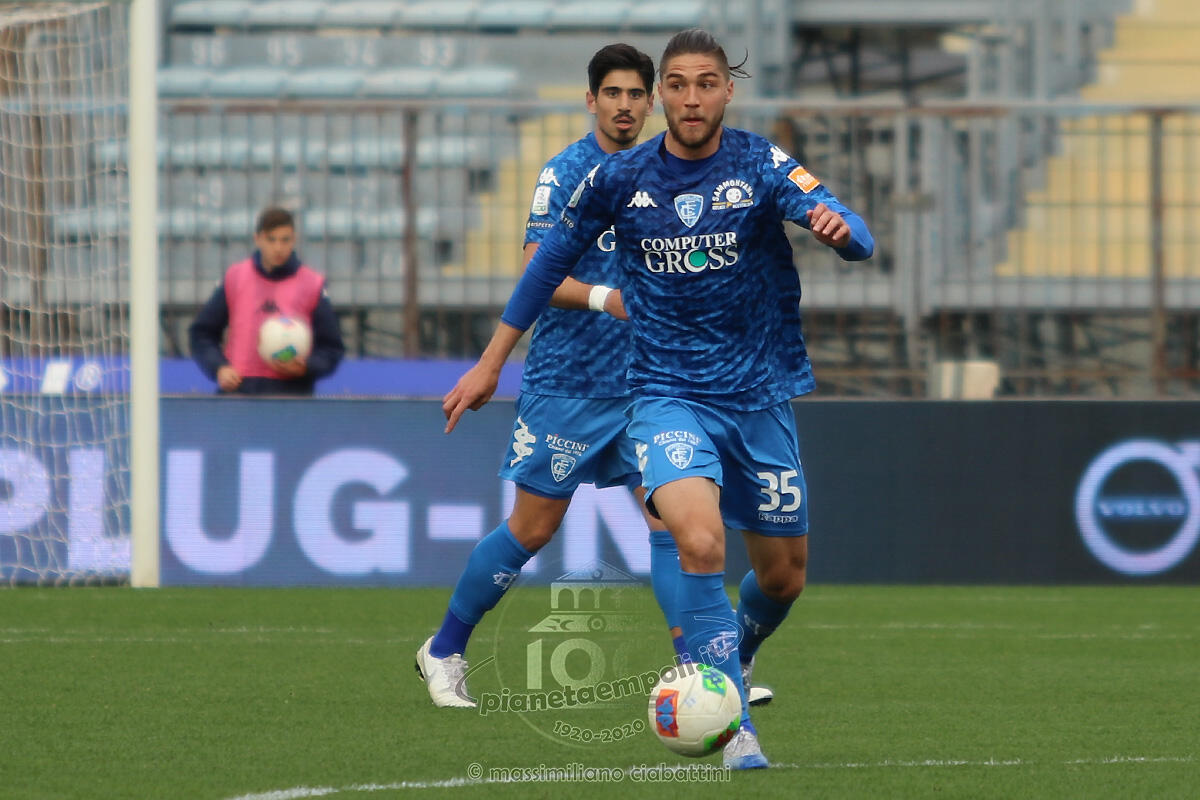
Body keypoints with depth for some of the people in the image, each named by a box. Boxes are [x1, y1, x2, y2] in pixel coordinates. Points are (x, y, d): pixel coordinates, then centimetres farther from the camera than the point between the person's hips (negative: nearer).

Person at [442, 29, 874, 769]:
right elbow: (554, 260, 12)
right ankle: (734, 727, -24)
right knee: (700, 541, -27)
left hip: (760, 395, 1)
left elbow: (856, 238, -21)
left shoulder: (762, 165, -8)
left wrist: (838, 227, -46)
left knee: (783, 575, 10)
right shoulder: (619, 178, -3)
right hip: (668, 395, -1)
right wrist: (491, 361, 14)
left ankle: (737, 649, 46)